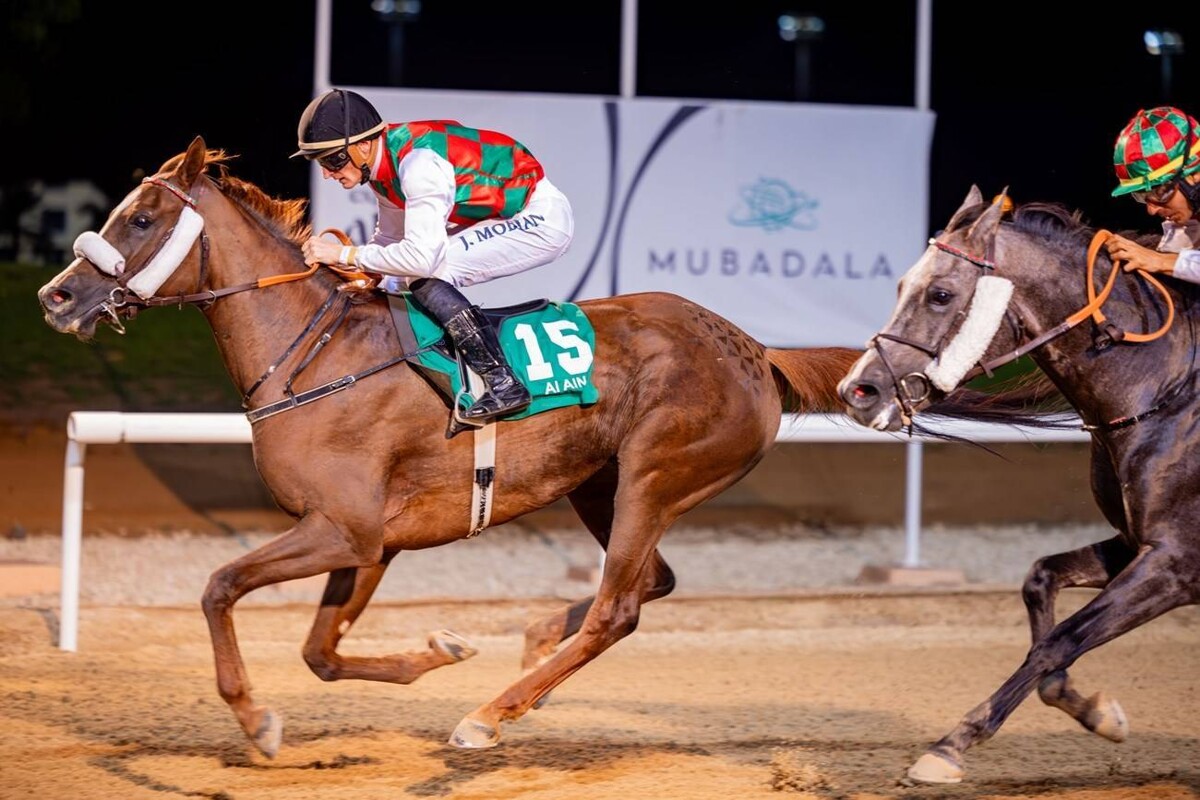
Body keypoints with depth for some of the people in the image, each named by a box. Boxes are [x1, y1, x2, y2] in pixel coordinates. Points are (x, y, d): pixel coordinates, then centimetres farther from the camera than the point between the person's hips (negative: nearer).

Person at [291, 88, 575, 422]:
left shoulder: (417, 162, -28)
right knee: (398, 279, 5)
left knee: (425, 275, -23)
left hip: (543, 219, -10)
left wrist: (345, 254, -26)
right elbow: (391, 239, 15)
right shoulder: (385, 162, 1)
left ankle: (503, 384, -22)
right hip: (504, 218, 10)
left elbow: (422, 256, -33)